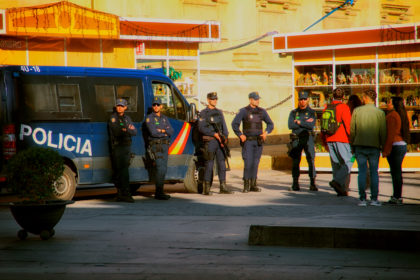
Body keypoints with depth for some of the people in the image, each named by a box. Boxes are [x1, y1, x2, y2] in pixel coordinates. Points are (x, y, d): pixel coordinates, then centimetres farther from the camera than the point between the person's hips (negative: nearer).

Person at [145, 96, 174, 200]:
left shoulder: (164, 118, 16)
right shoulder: (149, 118, -3)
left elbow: (171, 131, 6)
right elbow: (153, 132, -16)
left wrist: (162, 130, -10)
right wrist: (165, 132, -4)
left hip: (165, 145, 7)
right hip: (155, 146, -7)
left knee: (163, 168, 8)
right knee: (160, 168, -15)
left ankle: (159, 192, 15)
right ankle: (159, 192, -15)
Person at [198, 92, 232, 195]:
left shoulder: (219, 112, 15)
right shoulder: (203, 113, -3)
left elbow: (224, 126, 14)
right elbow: (201, 128, -11)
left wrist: (225, 137, -4)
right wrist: (215, 134, -16)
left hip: (220, 141, 6)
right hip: (210, 141, -6)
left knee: (222, 163, 5)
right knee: (209, 164, -6)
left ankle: (223, 187, 10)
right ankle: (206, 189, -2)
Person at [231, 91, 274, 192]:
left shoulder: (262, 111, 8)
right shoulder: (244, 111, -3)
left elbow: (270, 124, 15)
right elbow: (234, 124, -3)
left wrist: (266, 132, -2)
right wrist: (240, 135, -9)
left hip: (258, 141, 4)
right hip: (248, 141, -4)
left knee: (255, 163, 5)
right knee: (248, 163, -11)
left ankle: (253, 185, 11)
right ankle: (246, 185, -5)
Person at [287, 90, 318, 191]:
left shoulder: (311, 112, 7)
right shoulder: (293, 112, 10)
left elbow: (312, 125, -10)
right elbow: (290, 125, -6)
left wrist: (299, 122, -6)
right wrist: (305, 123, -7)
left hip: (308, 139, -1)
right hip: (296, 139, 1)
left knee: (311, 160, -8)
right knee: (295, 161, 2)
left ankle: (312, 183, -7)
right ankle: (295, 184, 9)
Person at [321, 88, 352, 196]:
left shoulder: (327, 108, 11)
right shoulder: (343, 107, -8)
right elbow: (348, 125, -13)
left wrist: (325, 142, 23)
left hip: (329, 139, 6)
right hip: (341, 140, -6)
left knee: (336, 164, 9)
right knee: (348, 162, -2)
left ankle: (341, 190, 7)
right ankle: (337, 181, -20)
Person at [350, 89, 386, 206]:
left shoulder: (356, 111, -2)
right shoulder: (380, 113, -4)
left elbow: (352, 130, 1)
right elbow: (383, 132, -5)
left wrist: (353, 144, 11)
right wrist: (381, 145, 9)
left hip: (359, 146, 1)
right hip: (374, 146, 0)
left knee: (362, 172, 4)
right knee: (374, 172, 7)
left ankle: (362, 199, 2)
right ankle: (374, 199, 5)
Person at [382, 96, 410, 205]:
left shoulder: (391, 116, -13)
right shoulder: (402, 116, 13)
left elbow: (390, 135, -18)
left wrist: (386, 150, -16)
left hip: (394, 146, -9)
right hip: (403, 145, 9)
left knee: (396, 172, -6)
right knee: (397, 171, 13)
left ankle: (397, 197, -4)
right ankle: (397, 195, 17)